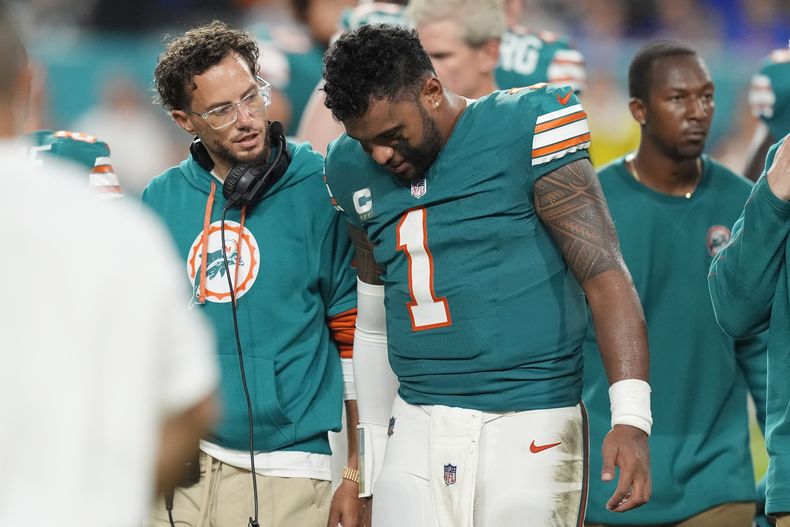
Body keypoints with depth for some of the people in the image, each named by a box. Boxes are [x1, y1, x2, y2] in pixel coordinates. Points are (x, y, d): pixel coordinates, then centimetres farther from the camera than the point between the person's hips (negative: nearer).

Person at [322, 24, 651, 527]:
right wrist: (371, 459, 19)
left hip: (527, 428, -5)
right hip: (417, 428, 5)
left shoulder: (524, 133, -9)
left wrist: (632, 417, -21)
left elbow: (604, 274, -12)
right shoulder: (355, 171, 9)